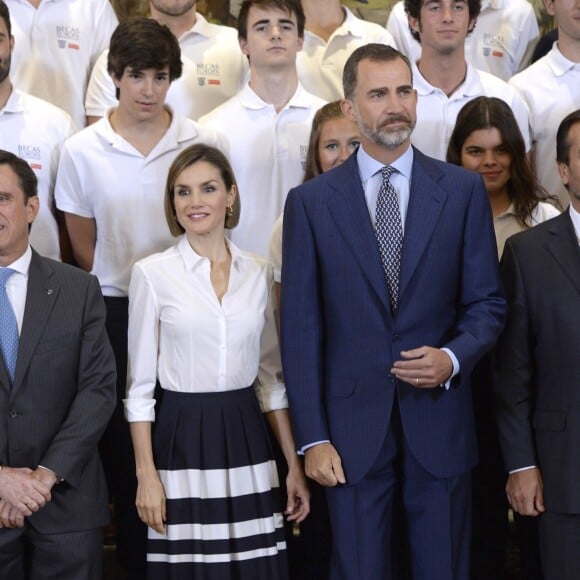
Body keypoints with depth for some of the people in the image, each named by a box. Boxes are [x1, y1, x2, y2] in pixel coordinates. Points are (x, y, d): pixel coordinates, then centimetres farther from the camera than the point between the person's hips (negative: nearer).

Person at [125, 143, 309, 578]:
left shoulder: (258, 273, 6)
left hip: (246, 442, 3)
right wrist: (146, 475, -7)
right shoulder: (152, 274, -3)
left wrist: (295, 465, 7)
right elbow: (141, 384, -2)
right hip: (183, 443, -3)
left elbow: (271, 376, 11)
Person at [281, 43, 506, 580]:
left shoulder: (462, 190, 3)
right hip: (353, 422, -1)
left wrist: (454, 357, -15)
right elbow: (301, 327, 0)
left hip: (440, 420, 1)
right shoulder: (311, 202, 1)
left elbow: (487, 302, 6)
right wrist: (312, 438, -5)